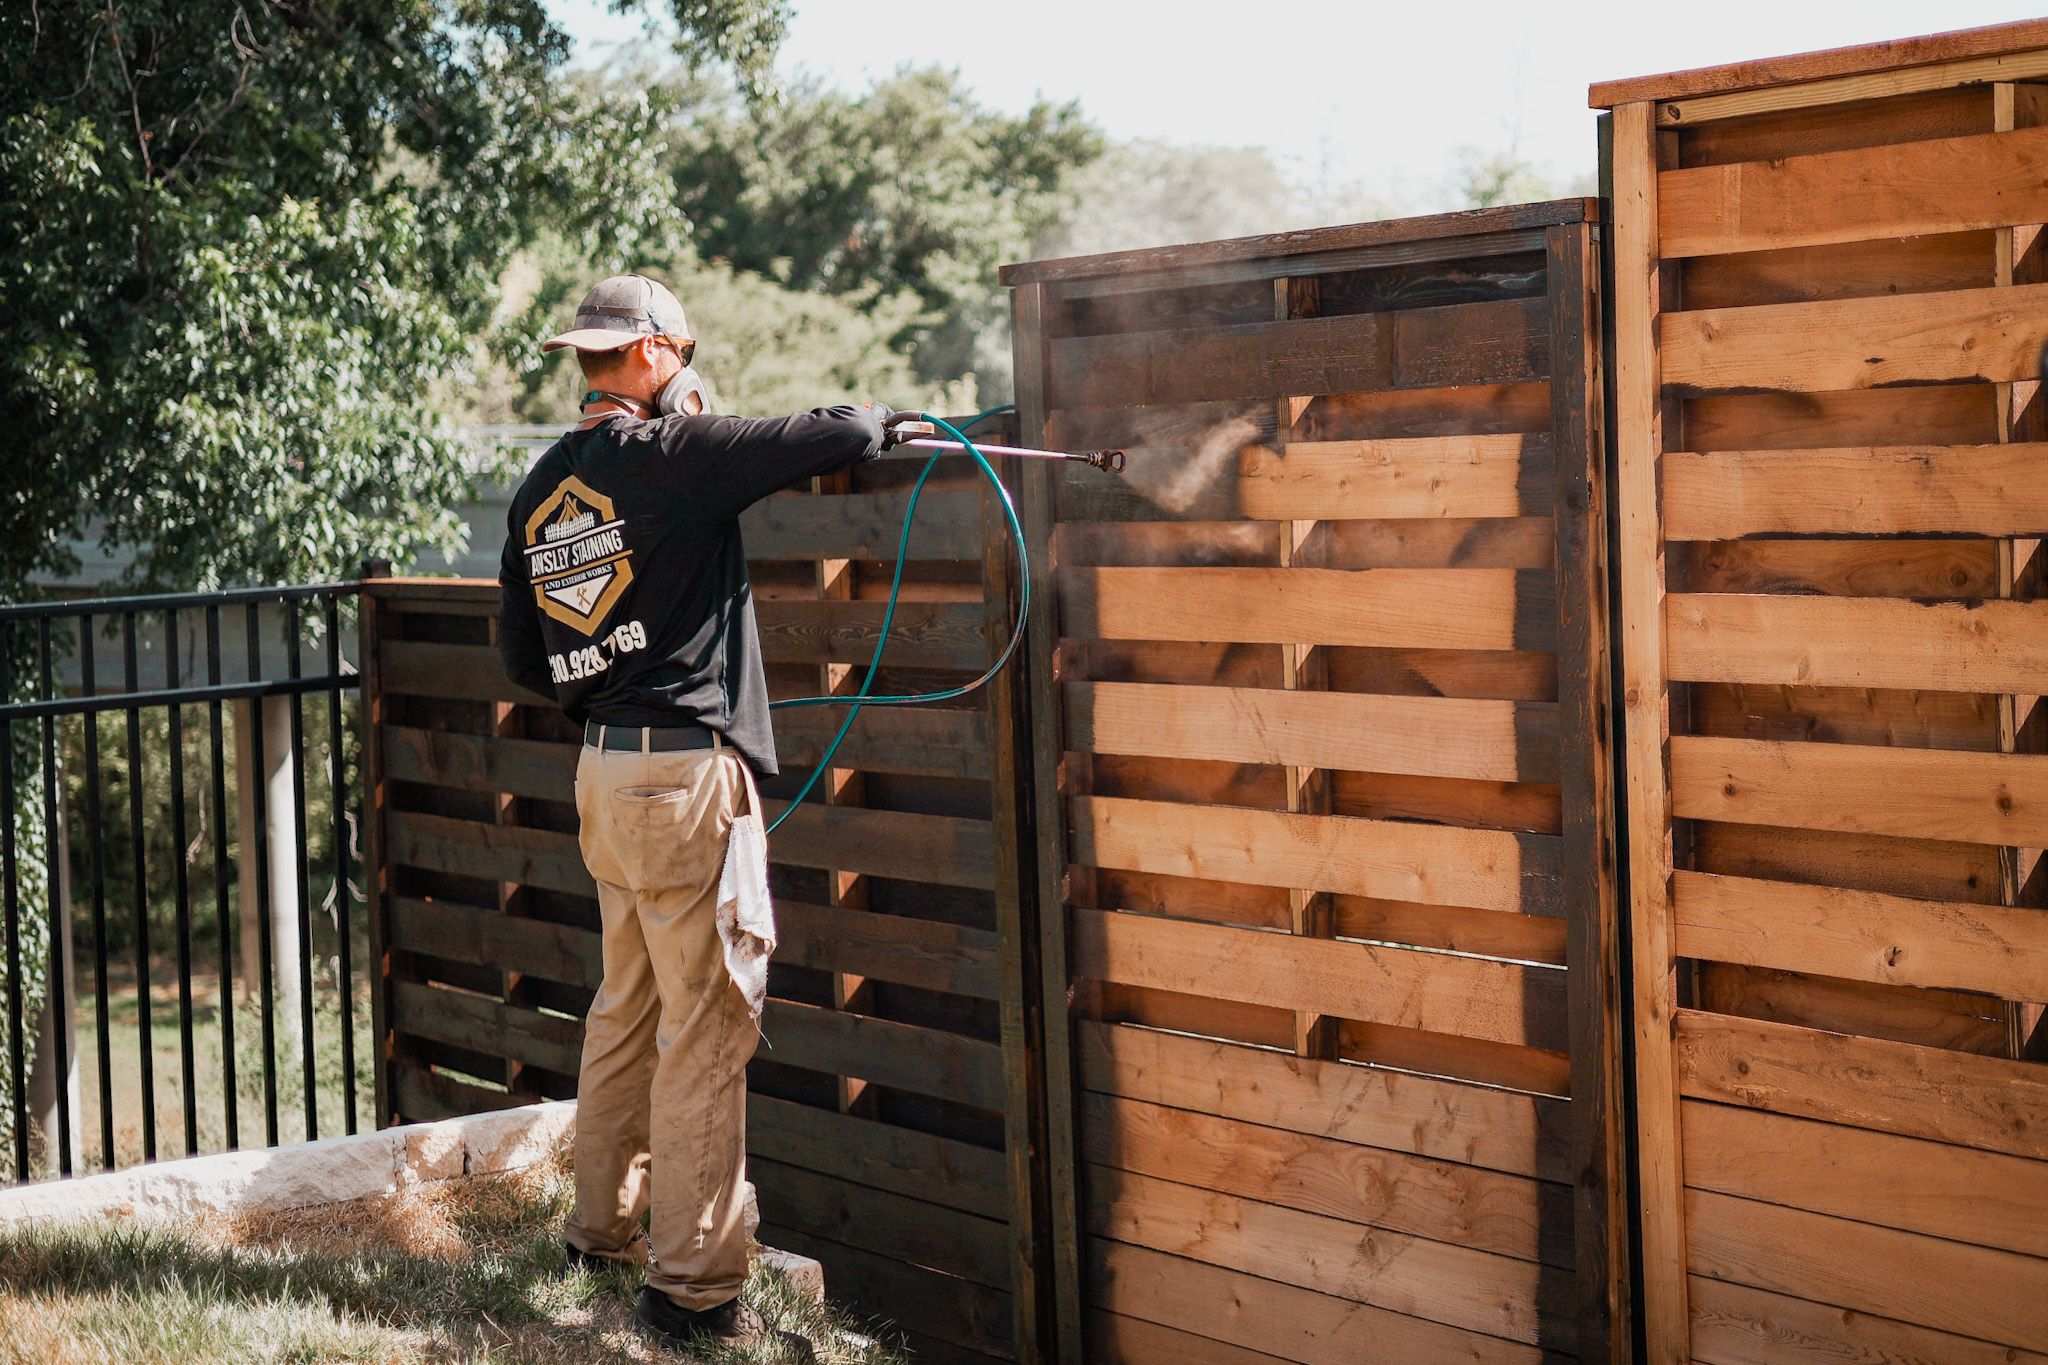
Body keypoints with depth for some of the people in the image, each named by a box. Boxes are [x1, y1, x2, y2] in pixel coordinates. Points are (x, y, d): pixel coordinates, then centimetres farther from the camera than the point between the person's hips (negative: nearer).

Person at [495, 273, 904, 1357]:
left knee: (627, 1010, 21)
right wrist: (877, 417, 10)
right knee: (706, 1029, -4)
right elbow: (836, 439, -12)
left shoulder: (540, 488, 11)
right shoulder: (672, 453, -12)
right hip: (687, 771, -8)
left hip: (603, 772, 9)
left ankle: (602, 1228, 33)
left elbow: (521, 657, 17)